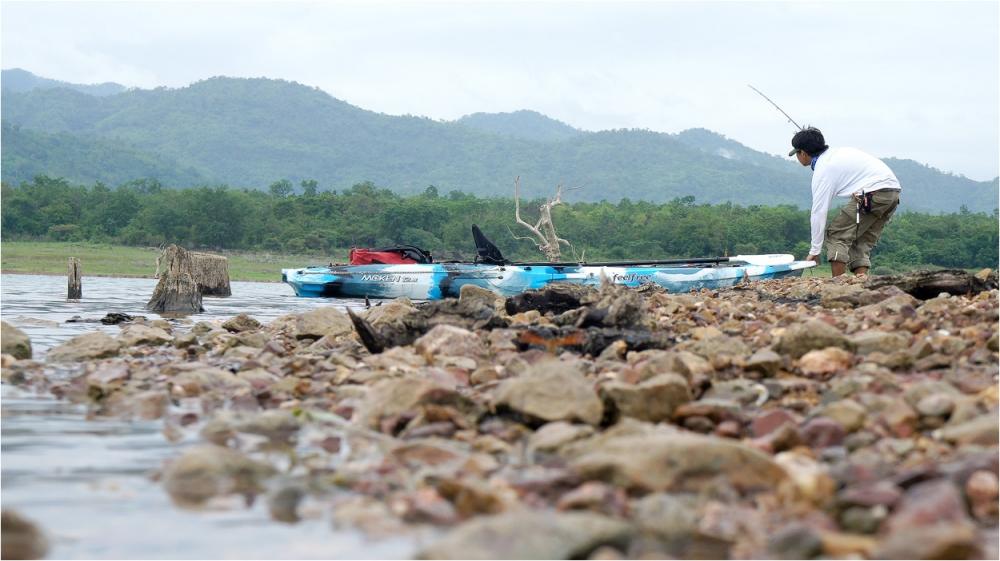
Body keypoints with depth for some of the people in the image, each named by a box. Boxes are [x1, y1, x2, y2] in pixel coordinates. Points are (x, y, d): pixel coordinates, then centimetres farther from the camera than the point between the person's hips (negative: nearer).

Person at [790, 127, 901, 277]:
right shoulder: (838, 152, 22)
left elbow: (818, 212, -5)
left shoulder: (822, 170, -4)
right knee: (863, 242, 13)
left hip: (874, 192, -9)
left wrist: (814, 251, -2)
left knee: (836, 234, -1)